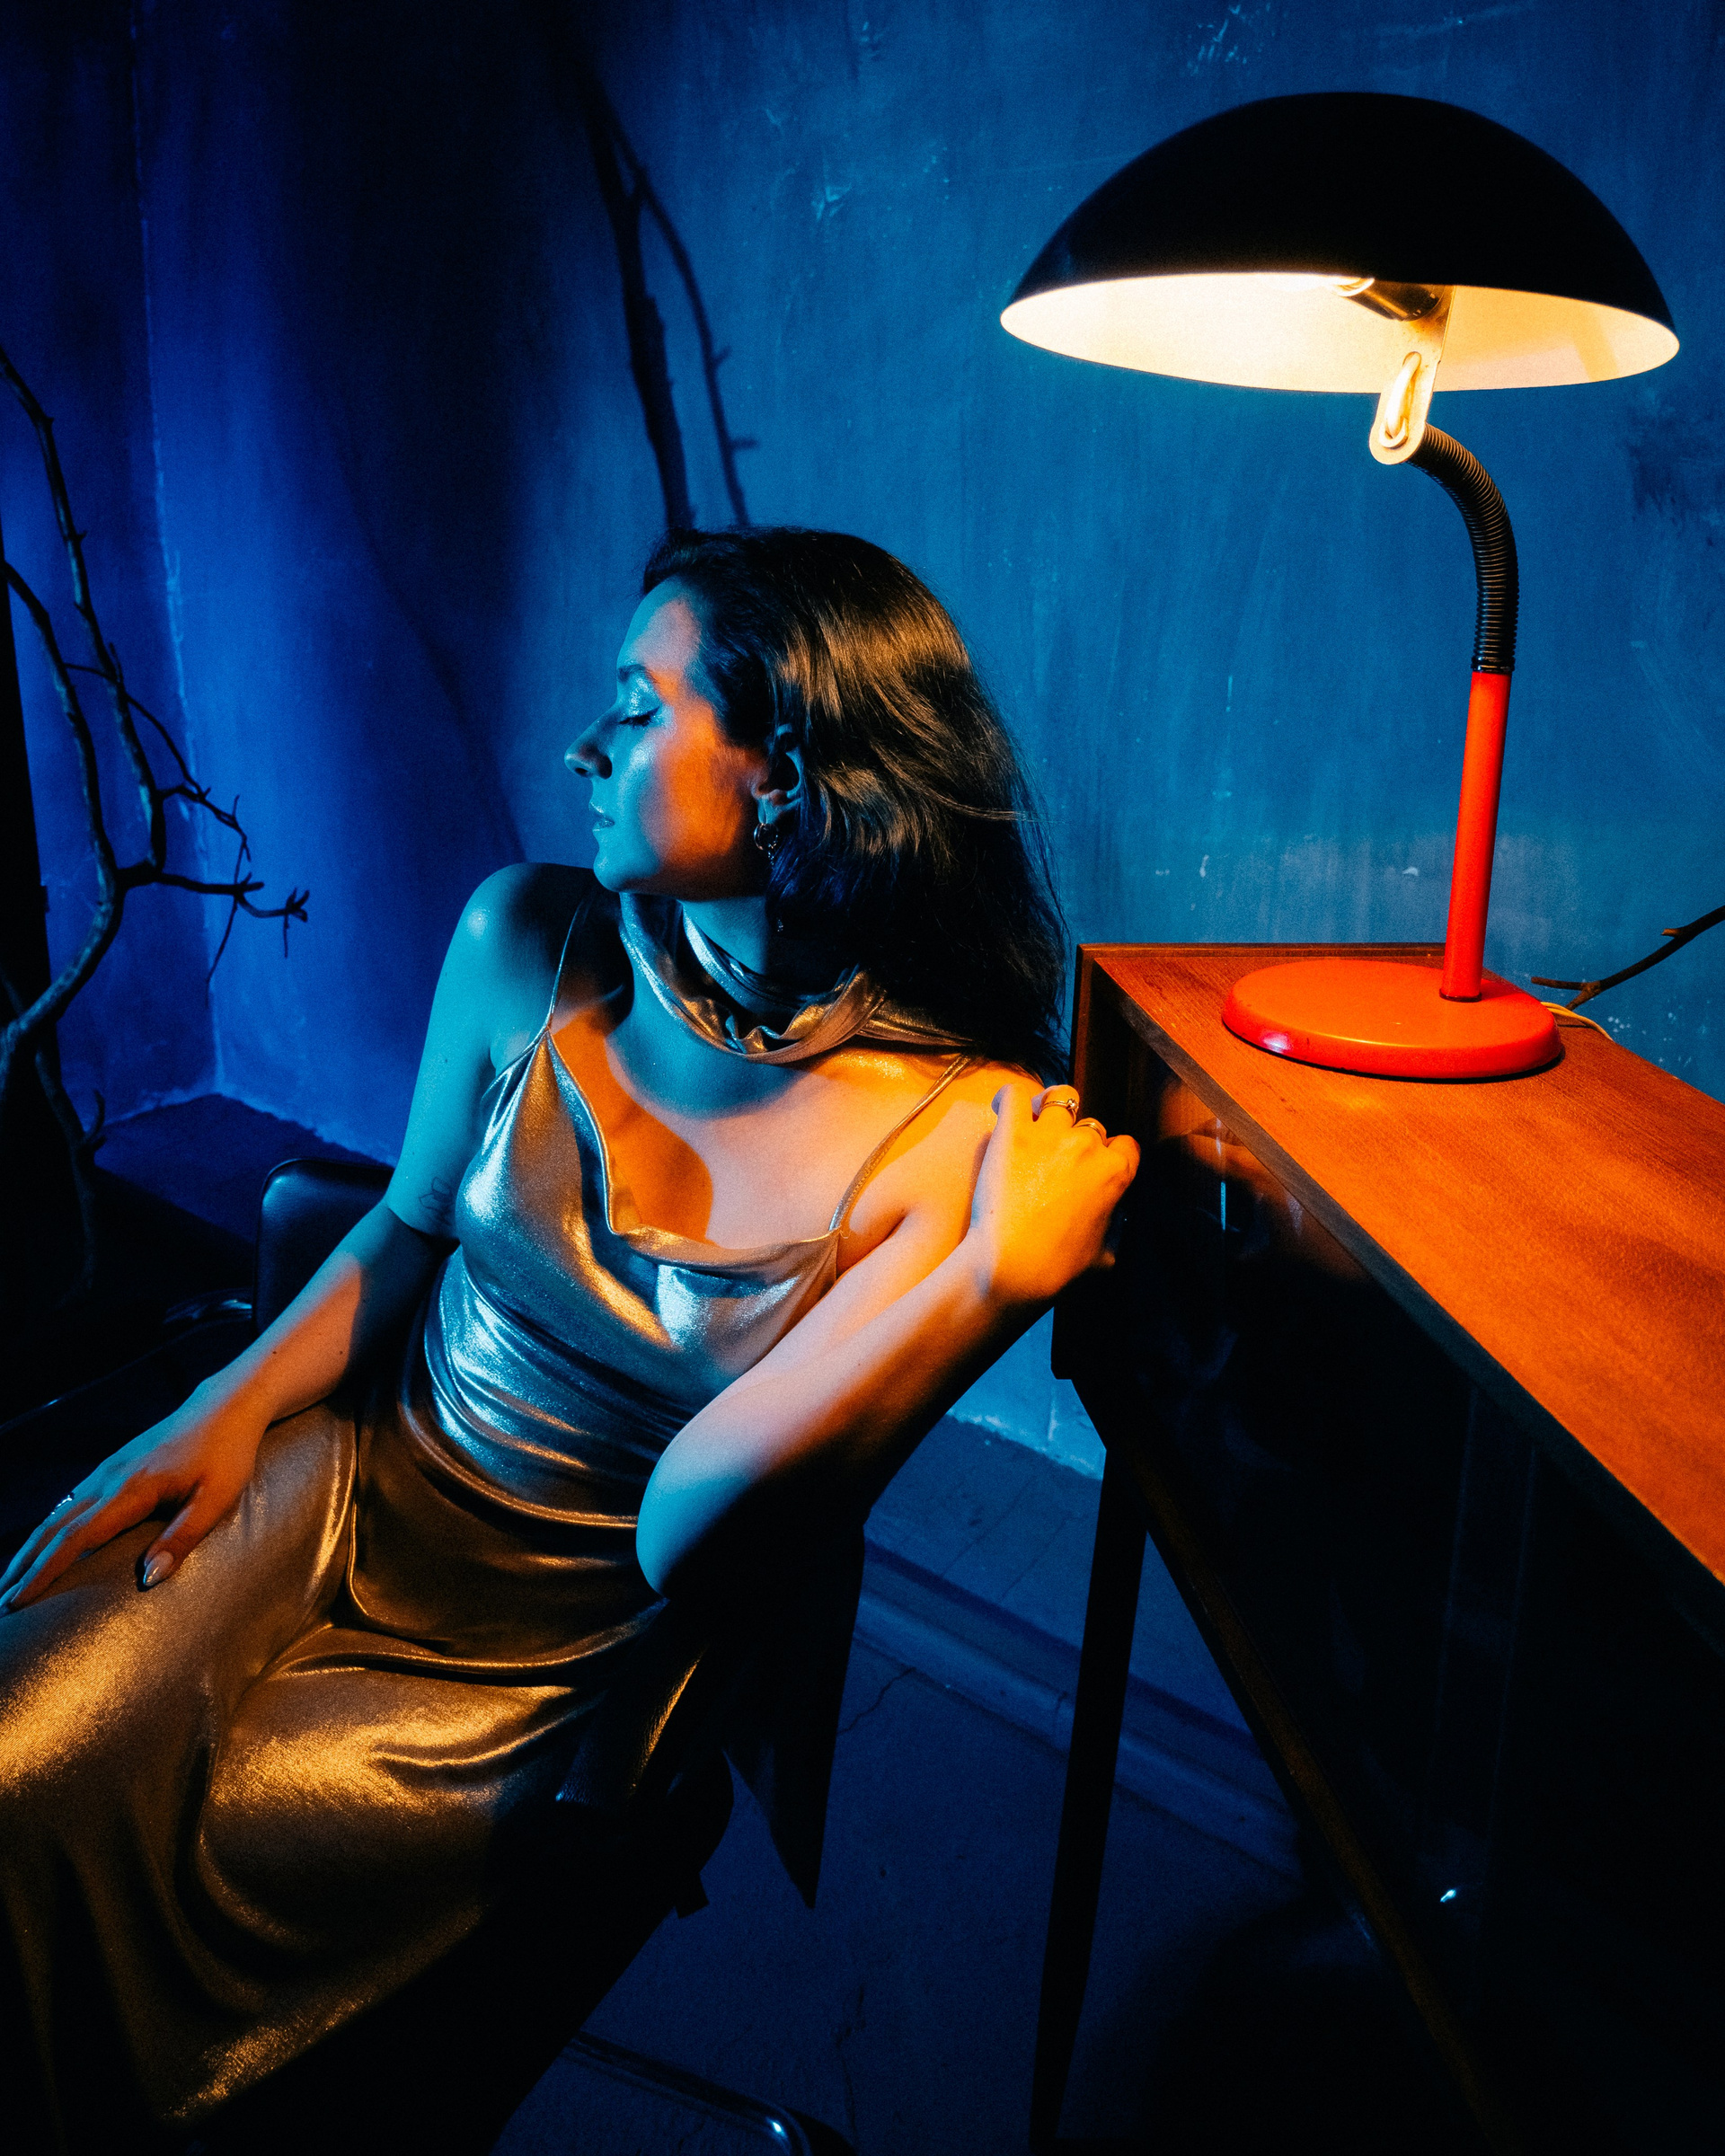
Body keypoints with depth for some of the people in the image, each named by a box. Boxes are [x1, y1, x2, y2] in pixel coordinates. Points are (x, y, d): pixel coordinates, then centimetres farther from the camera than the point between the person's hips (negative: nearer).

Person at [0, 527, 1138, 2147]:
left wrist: (992, 1275, -29)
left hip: (543, 1661, -3)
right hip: (343, 1479, 4)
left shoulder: (966, 1137, -19)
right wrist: (237, 1402, -5)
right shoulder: (524, 947, -6)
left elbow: (684, 1537, -20)